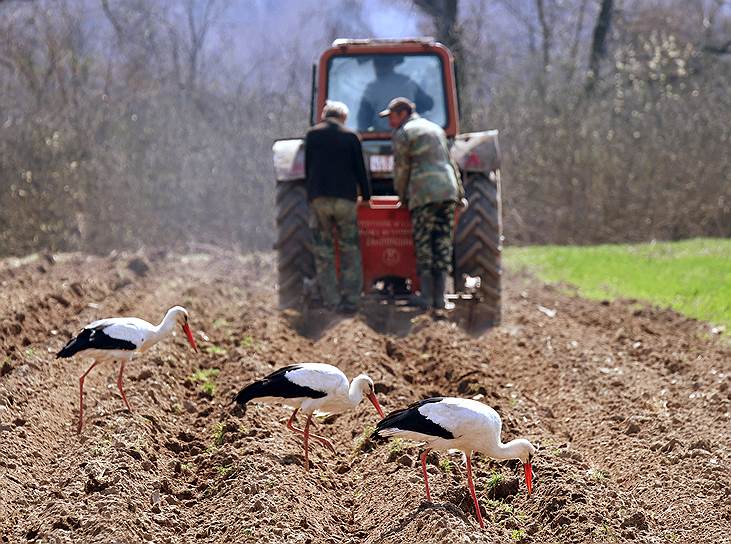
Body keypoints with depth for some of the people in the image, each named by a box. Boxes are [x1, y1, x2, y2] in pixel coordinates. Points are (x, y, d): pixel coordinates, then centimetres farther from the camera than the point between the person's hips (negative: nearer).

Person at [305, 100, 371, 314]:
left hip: (318, 198, 1)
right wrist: (367, 196, 15)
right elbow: (360, 171, 5)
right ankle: (350, 300, 0)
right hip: (345, 199, -1)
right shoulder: (350, 136, 4)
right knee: (350, 250, 7)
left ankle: (332, 302, -1)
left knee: (323, 251, 5)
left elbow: (307, 169, 9)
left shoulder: (312, 134, 7)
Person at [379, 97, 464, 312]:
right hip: (448, 190, 6)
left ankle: (426, 297, -2)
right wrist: (460, 193, 29)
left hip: (423, 194, -6)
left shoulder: (403, 134, 1)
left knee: (424, 246, 0)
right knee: (443, 245, 4)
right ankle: (439, 298, 2)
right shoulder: (436, 129, 23)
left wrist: (402, 196, 17)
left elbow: (401, 169, 2)